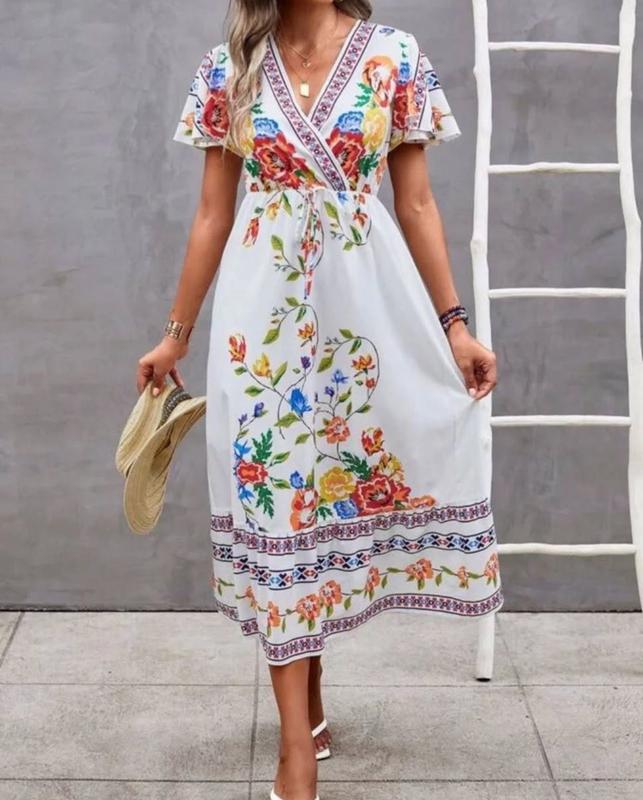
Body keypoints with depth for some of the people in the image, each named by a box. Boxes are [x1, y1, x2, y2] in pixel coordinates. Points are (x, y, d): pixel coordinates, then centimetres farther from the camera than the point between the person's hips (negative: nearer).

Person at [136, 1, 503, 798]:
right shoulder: (229, 68, 3)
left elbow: (417, 204, 2)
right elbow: (212, 215, 6)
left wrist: (453, 323, 0)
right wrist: (176, 333, 6)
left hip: (366, 302, 0)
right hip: (265, 309, 0)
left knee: (330, 488, 7)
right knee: (275, 501, 0)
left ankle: (305, 687, 31)